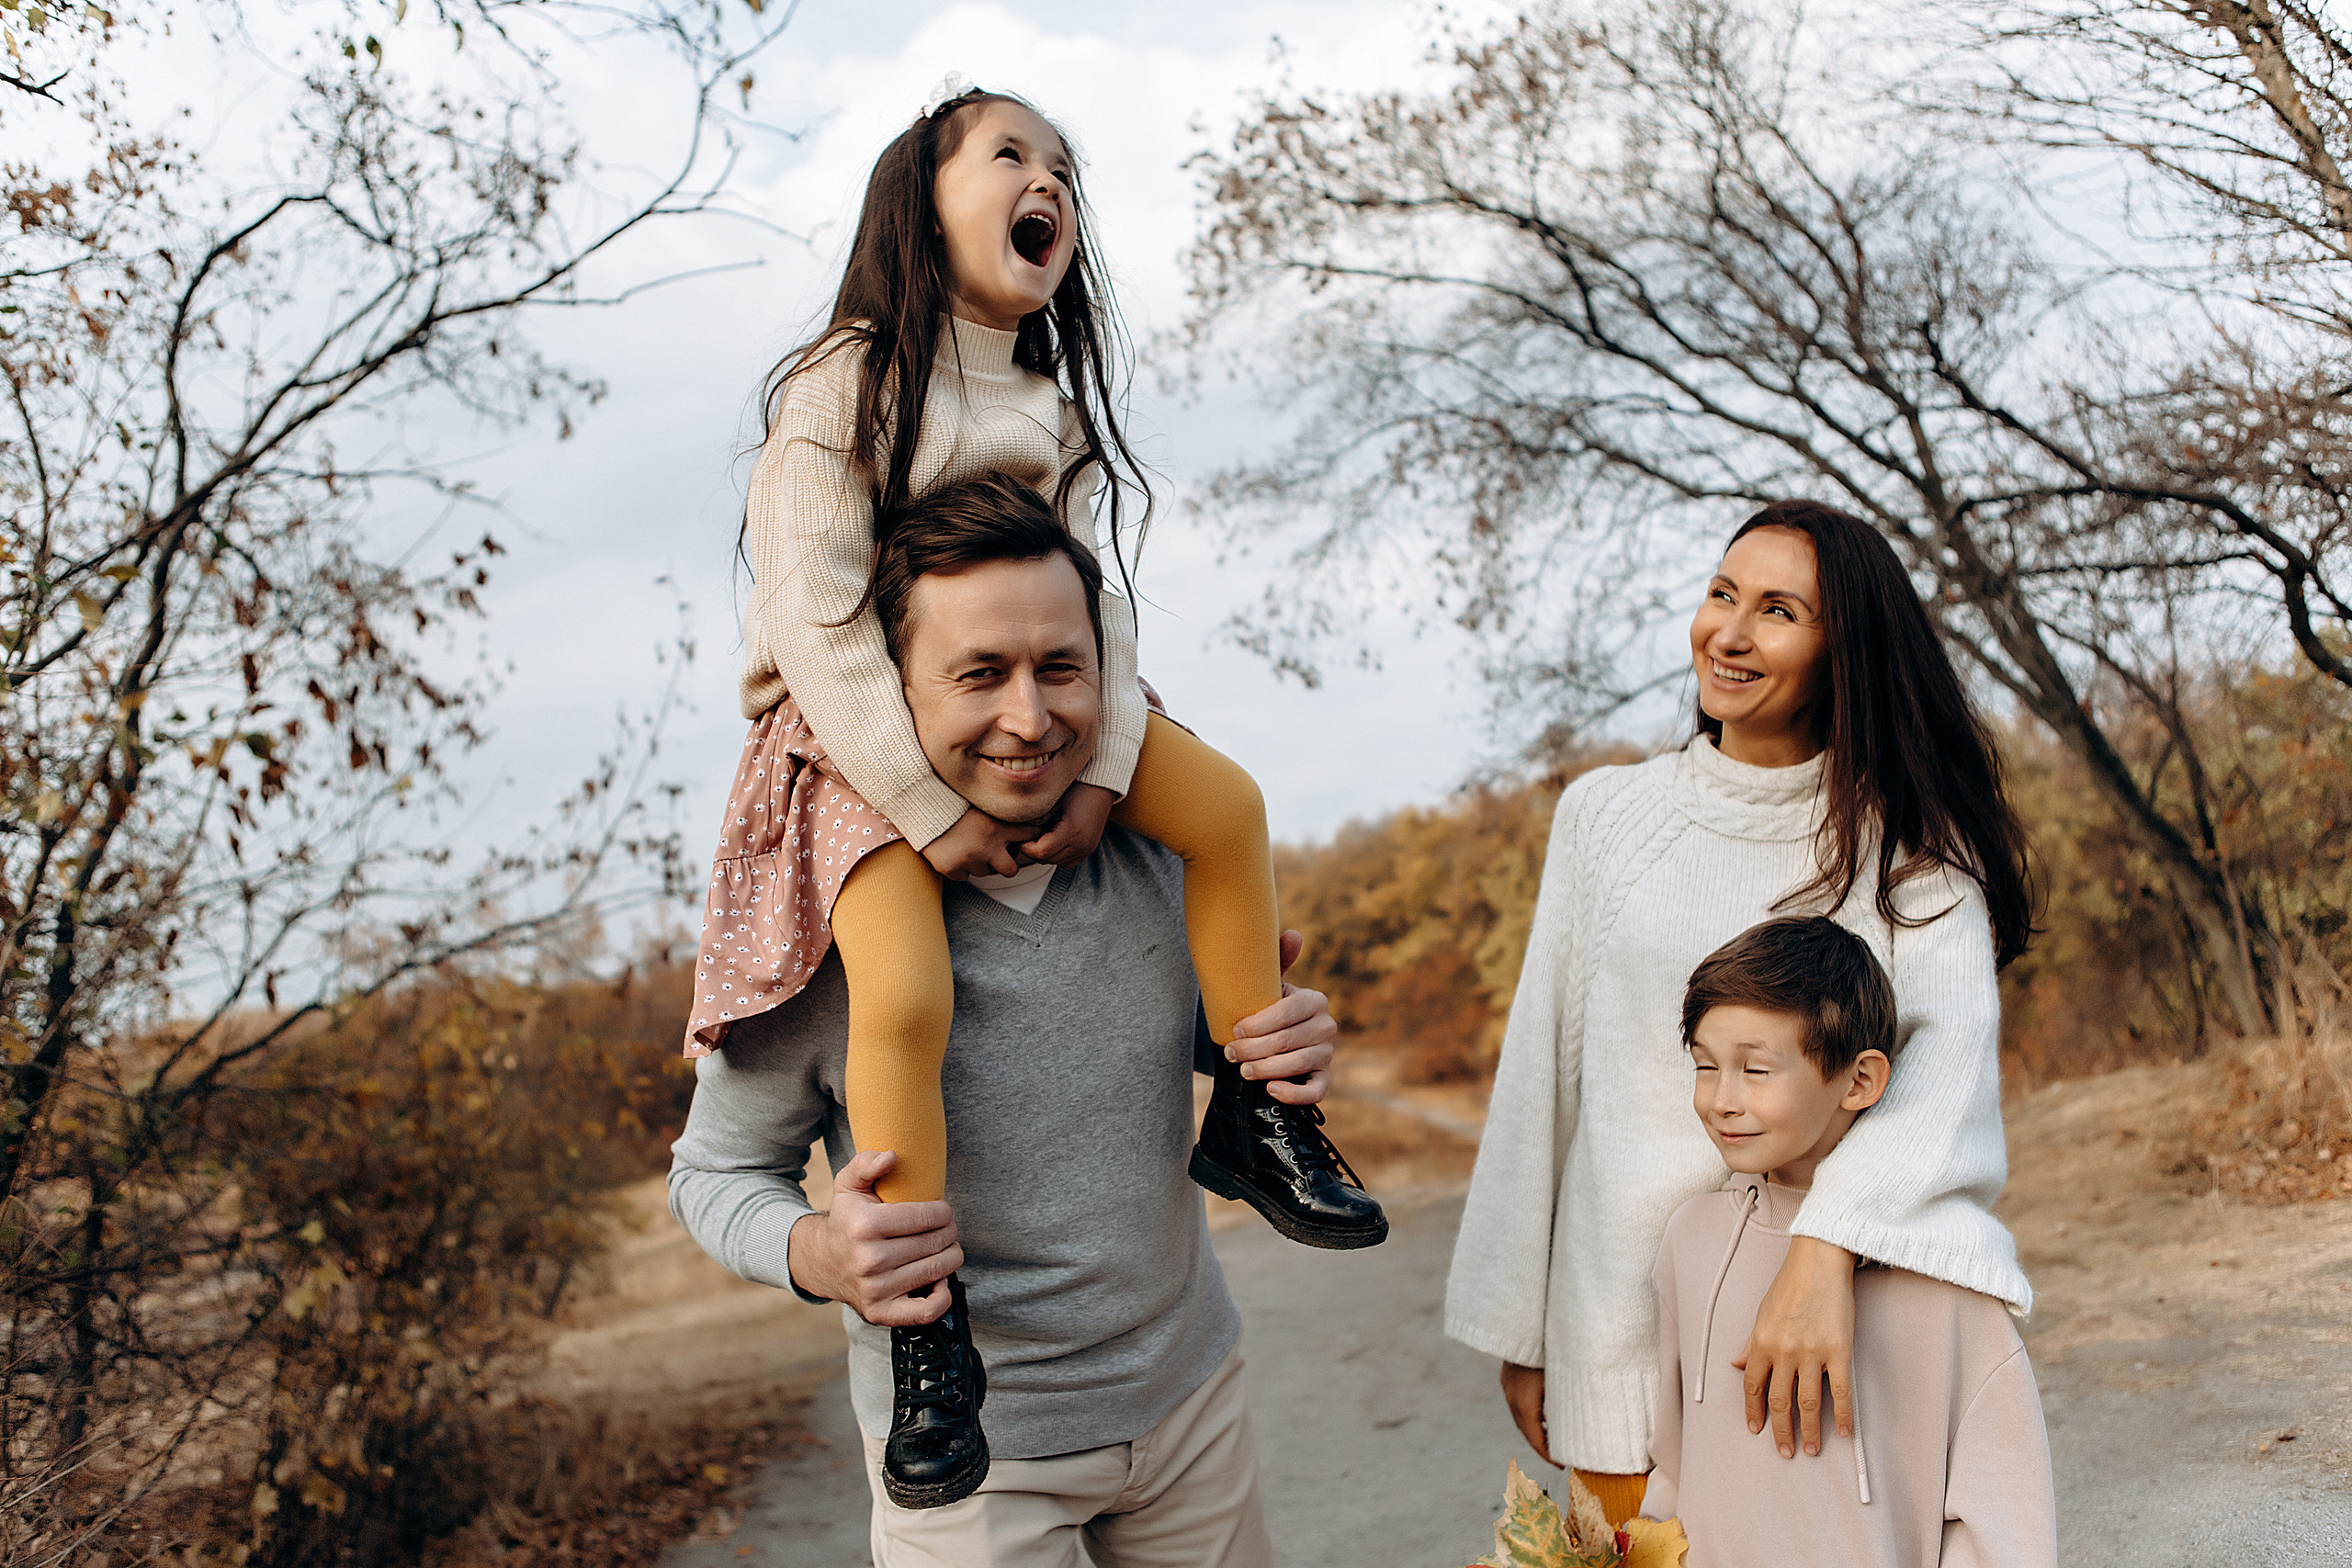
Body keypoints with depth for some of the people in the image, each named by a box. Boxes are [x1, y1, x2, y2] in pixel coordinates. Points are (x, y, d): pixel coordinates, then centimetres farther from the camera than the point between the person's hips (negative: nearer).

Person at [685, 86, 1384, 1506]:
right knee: (904, 994, -28)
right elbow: (818, 621, -21)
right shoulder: (844, 389, -14)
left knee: (1226, 802, -12)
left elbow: (1087, 600, 0)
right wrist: (933, 810, -25)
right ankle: (924, 1333, -13)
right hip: (859, 735, -6)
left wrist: (1102, 772, -17)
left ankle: (1255, 1119, 3)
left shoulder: (1052, 403, 9)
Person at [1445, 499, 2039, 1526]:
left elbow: (1952, 1048, -18)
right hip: (1625, 1322, 1)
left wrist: (1826, 1244, -35)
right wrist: (1517, 1326, 5)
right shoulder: (1604, 814, 3)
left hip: (1841, 1301, -1)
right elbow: (1541, 1074, 5)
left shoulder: (1908, 838, -2)